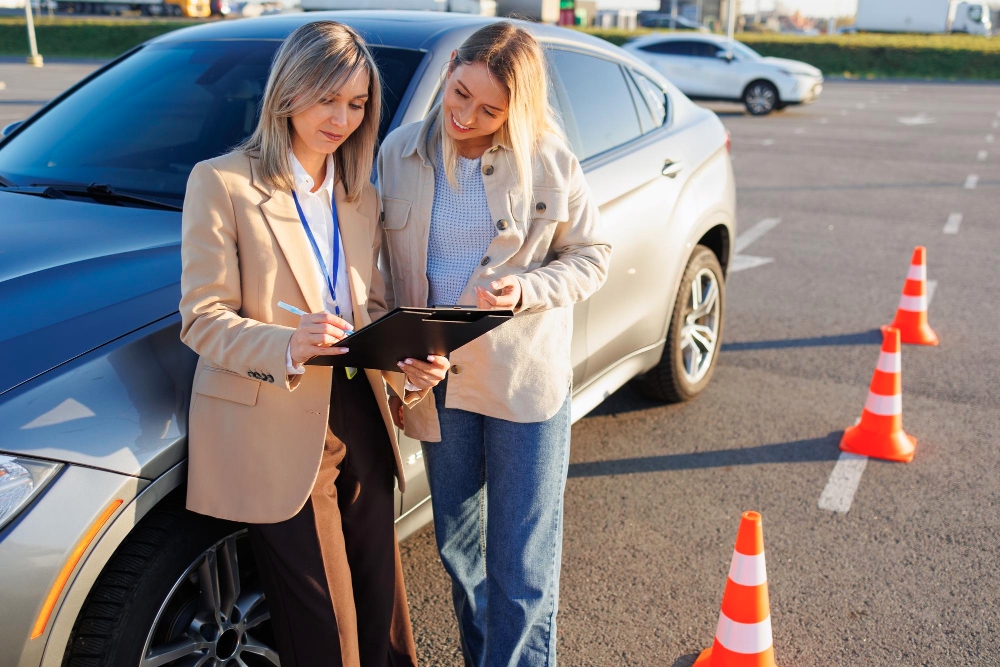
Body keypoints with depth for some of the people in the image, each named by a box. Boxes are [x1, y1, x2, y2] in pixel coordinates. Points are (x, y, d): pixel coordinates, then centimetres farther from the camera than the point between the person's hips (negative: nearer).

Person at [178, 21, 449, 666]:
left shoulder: (361, 196, 13)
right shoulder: (221, 182, -7)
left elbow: (373, 306, 13)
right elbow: (203, 319, -11)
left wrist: (409, 359, -9)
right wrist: (289, 346, -29)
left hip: (359, 417, 6)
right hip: (275, 431, -5)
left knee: (379, 604, 15)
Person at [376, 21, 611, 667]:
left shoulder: (547, 158, -8)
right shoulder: (400, 153, 0)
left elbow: (590, 254, 0)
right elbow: (390, 269, 8)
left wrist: (525, 290, -19)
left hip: (526, 378, -3)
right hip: (436, 381, 4)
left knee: (523, 568, 3)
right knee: (457, 548, 19)